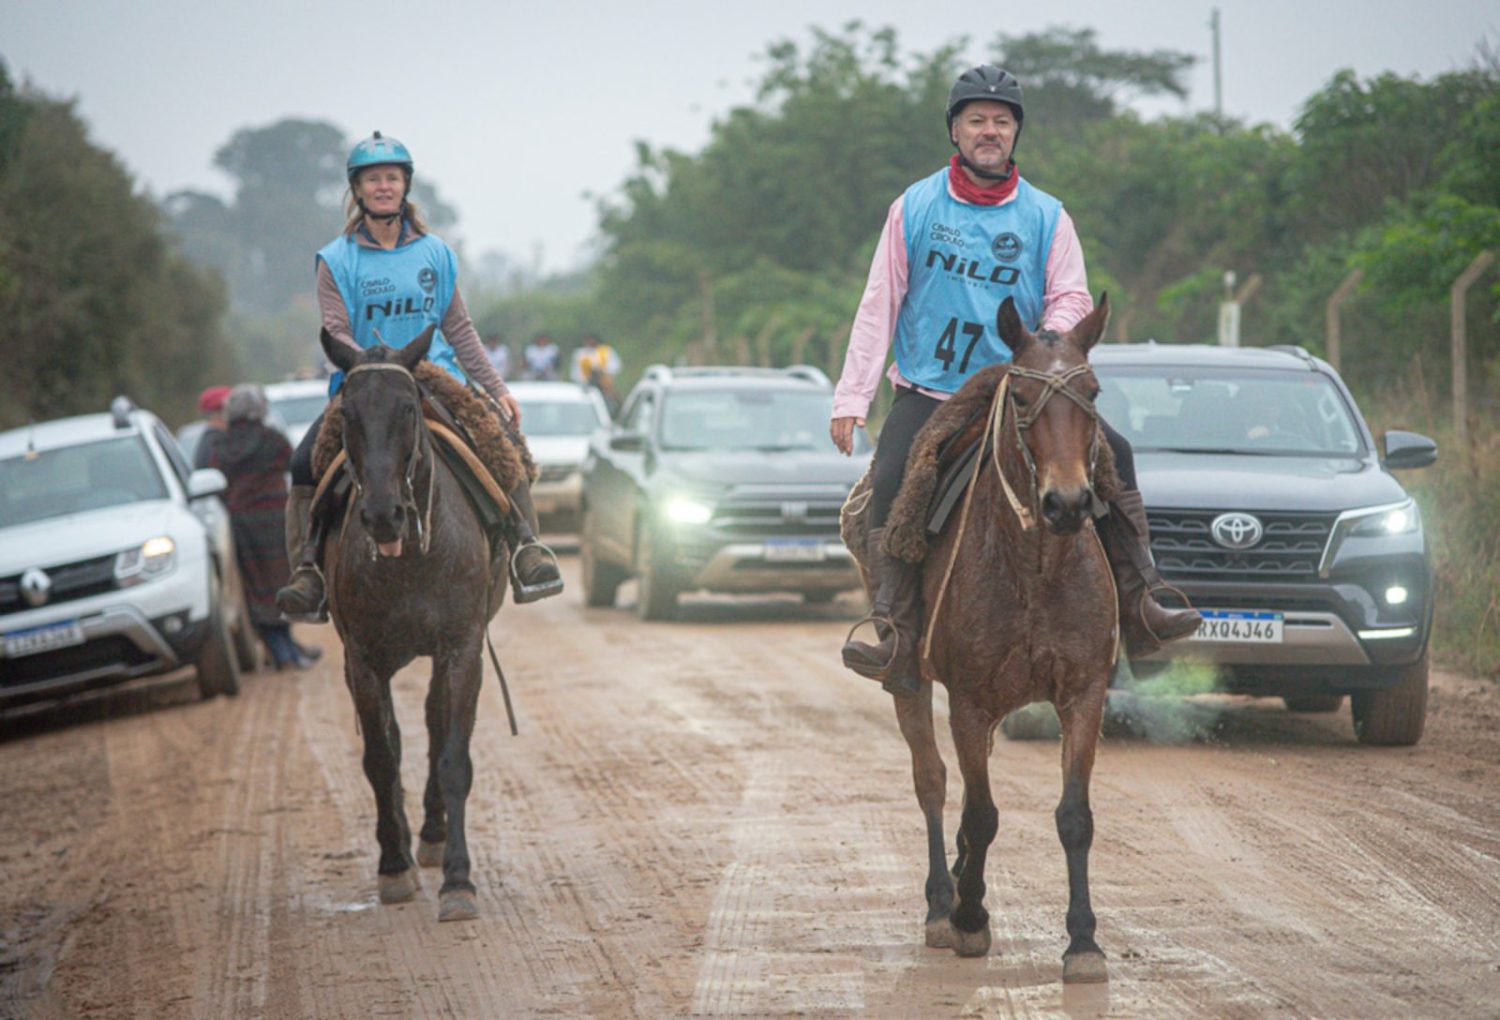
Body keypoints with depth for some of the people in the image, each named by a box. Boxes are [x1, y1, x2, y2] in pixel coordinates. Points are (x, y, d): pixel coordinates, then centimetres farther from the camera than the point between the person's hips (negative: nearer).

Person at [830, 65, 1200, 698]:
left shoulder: (1046, 217, 6)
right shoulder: (915, 208, 4)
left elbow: (1072, 299, 4)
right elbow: (879, 306, 4)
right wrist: (851, 398, -1)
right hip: (927, 393, -2)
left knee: (1112, 453, -15)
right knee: (891, 486, -27)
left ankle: (1138, 607, -9)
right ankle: (897, 644, -29)